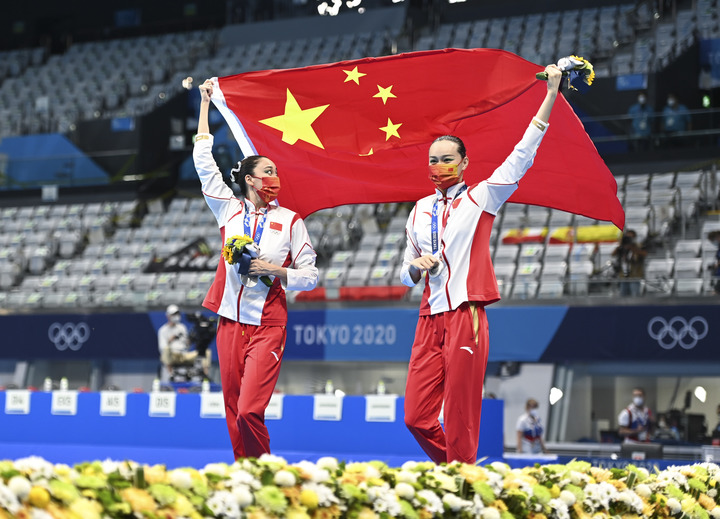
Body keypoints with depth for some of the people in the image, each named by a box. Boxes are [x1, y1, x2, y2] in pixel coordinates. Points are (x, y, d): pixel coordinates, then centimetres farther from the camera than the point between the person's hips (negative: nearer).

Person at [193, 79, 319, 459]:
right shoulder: (229, 210, 10)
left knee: (249, 411, -15)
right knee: (233, 413, 4)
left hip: (268, 324, -3)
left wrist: (275, 270, -12)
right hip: (230, 322, 3)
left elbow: (310, 275, 6)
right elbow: (204, 162, 10)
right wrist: (205, 103, 14)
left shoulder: (290, 221, 5)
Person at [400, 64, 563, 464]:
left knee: (460, 420, -5)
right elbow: (407, 275, 23)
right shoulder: (420, 211, 18)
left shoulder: (480, 199, 5)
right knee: (417, 417, -1)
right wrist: (417, 266, -2)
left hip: (466, 315, -4)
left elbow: (523, 156, -4)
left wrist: (551, 95, -8)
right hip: (431, 318, 5)